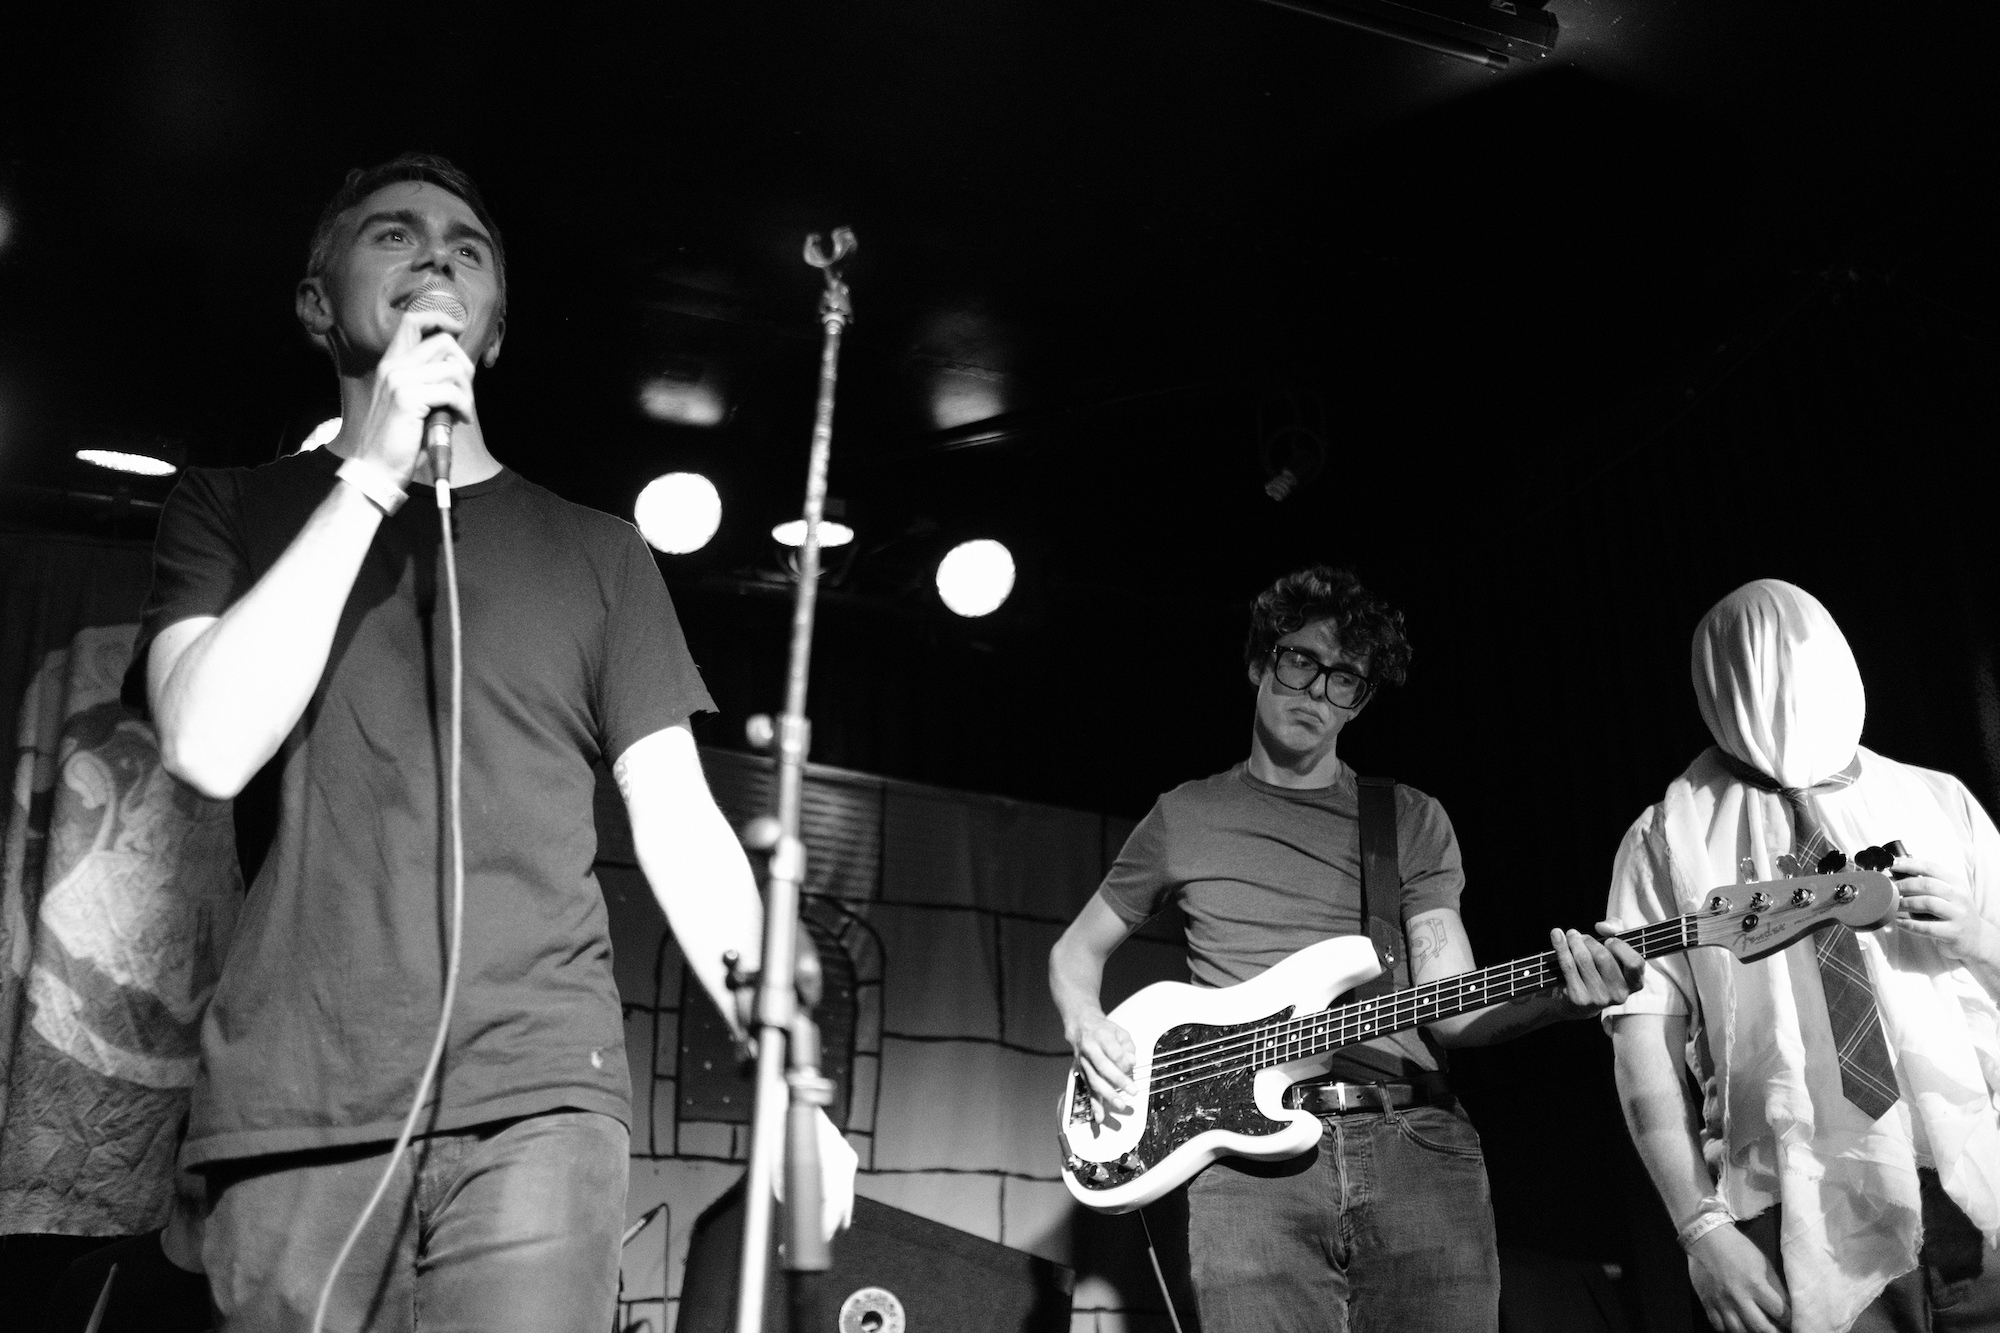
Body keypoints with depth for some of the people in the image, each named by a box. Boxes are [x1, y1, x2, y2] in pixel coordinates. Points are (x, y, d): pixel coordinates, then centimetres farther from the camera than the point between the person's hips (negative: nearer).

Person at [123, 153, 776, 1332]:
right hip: (291, 1116, 1)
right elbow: (210, 746, -5)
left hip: (538, 1102, 0)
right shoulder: (233, 512, 13)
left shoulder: (595, 551, 13)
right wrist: (372, 476, -6)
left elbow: (677, 824, 7)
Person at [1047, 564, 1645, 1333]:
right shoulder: (1185, 817, 15)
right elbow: (1078, 948, 25)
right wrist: (1085, 1025, 3)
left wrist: (1560, 997, -14)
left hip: (1417, 1142, 1)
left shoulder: (1412, 820, 16)